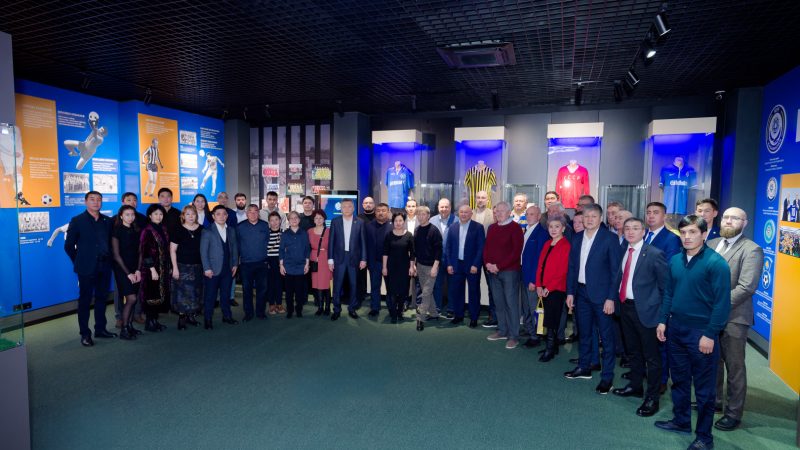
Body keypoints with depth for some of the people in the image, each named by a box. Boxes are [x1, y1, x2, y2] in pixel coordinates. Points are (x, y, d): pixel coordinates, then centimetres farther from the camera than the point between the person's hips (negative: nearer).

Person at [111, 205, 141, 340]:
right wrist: (128, 273, -10)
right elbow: (116, 255, -9)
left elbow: (139, 252, 7)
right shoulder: (117, 231, -7)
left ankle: (130, 326, 16)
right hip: (122, 269, -5)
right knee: (131, 299, -11)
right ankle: (123, 330, -3)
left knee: (132, 299, 6)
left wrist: (138, 271, -4)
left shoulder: (136, 231, 8)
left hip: (134, 270, 5)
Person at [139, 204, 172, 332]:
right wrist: (152, 269, -18)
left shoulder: (163, 229, 10)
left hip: (163, 268, 7)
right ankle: (149, 323, 9)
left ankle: (155, 320, 19)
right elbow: (145, 252, -14)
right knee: (152, 295, -1)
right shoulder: (147, 231, -10)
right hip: (151, 269, -7)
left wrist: (169, 267, 12)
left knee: (160, 294, 10)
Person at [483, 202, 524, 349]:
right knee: (499, 302, 11)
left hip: (509, 271, -6)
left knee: (511, 303, -3)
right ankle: (502, 331, 23)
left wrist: (499, 266, -15)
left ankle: (514, 336, 4)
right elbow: (486, 247, 15)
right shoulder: (492, 228, 12)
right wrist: (487, 263, -3)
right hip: (493, 271, 6)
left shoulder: (515, 228, -7)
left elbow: (516, 252, -13)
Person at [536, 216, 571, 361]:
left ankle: (550, 349, 10)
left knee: (551, 320, -2)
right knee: (551, 319, 13)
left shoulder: (566, 246, -11)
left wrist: (549, 288, -13)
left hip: (557, 289, -7)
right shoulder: (547, 244, 13)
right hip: (544, 289, 7)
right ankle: (554, 347, 23)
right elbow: (540, 265, 12)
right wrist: (539, 285, 3)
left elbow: (563, 271, -14)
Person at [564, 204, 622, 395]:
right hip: (581, 292, 5)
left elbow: (615, 269, -10)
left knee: (606, 336, 3)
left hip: (601, 293, -5)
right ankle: (584, 368, 32)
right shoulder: (577, 238, 7)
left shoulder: (610, 238, -9)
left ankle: (607, 376, 14)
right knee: (584, 332, 17)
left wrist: (611, 298, -14)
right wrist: (570, 292, 6)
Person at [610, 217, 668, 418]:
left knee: (651, 356, 5)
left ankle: (652, 398, 17)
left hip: (645, 309, -7)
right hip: (625, 306, 7)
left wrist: (663, 311, -11)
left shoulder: (654, 254, -14)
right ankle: (635, 386, 38)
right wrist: (616, 300, 5)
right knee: (633, 351, 22)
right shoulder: (623, 252, 6)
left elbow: (665, 285, -11)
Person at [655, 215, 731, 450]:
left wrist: (710, 335, -16)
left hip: (701, 333, -6)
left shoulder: (716, 263, -14)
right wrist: (663, 321, 9)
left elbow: (722, 303, -15)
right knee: (679, 379, 18)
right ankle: (681, 421, 35)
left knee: (704, 388, 7)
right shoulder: (675, 260, 5)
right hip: (676, 329, 6)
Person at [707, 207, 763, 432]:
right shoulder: (711, 244, 10)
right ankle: (713, 400, 35)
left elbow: (746, 287, -17)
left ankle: (734, 413, 20)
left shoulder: (751, 250, -9)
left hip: (733, 318, -5)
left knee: (734, 367, 6)